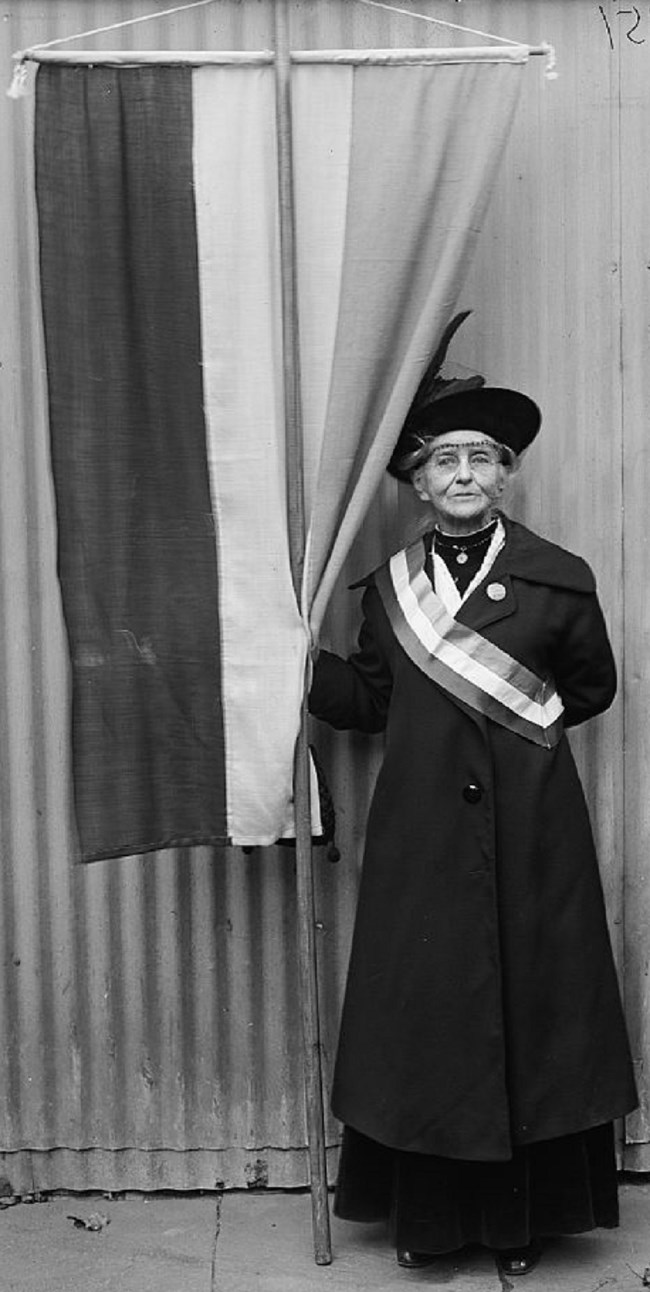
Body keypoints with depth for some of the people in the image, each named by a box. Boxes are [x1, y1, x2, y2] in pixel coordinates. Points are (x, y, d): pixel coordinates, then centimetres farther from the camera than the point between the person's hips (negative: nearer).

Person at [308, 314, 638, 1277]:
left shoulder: (559, 580, -1)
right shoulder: (388, 587, 5)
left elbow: (592, 687, 10)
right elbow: (367, 701, 7)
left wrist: (529, 716, 0)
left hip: (531, 839, -1)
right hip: (422, 840, 2)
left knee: (531, 1012, 6)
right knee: (424, 1014, 7)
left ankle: (523, 1215, 23)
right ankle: (428, 1213, 23)